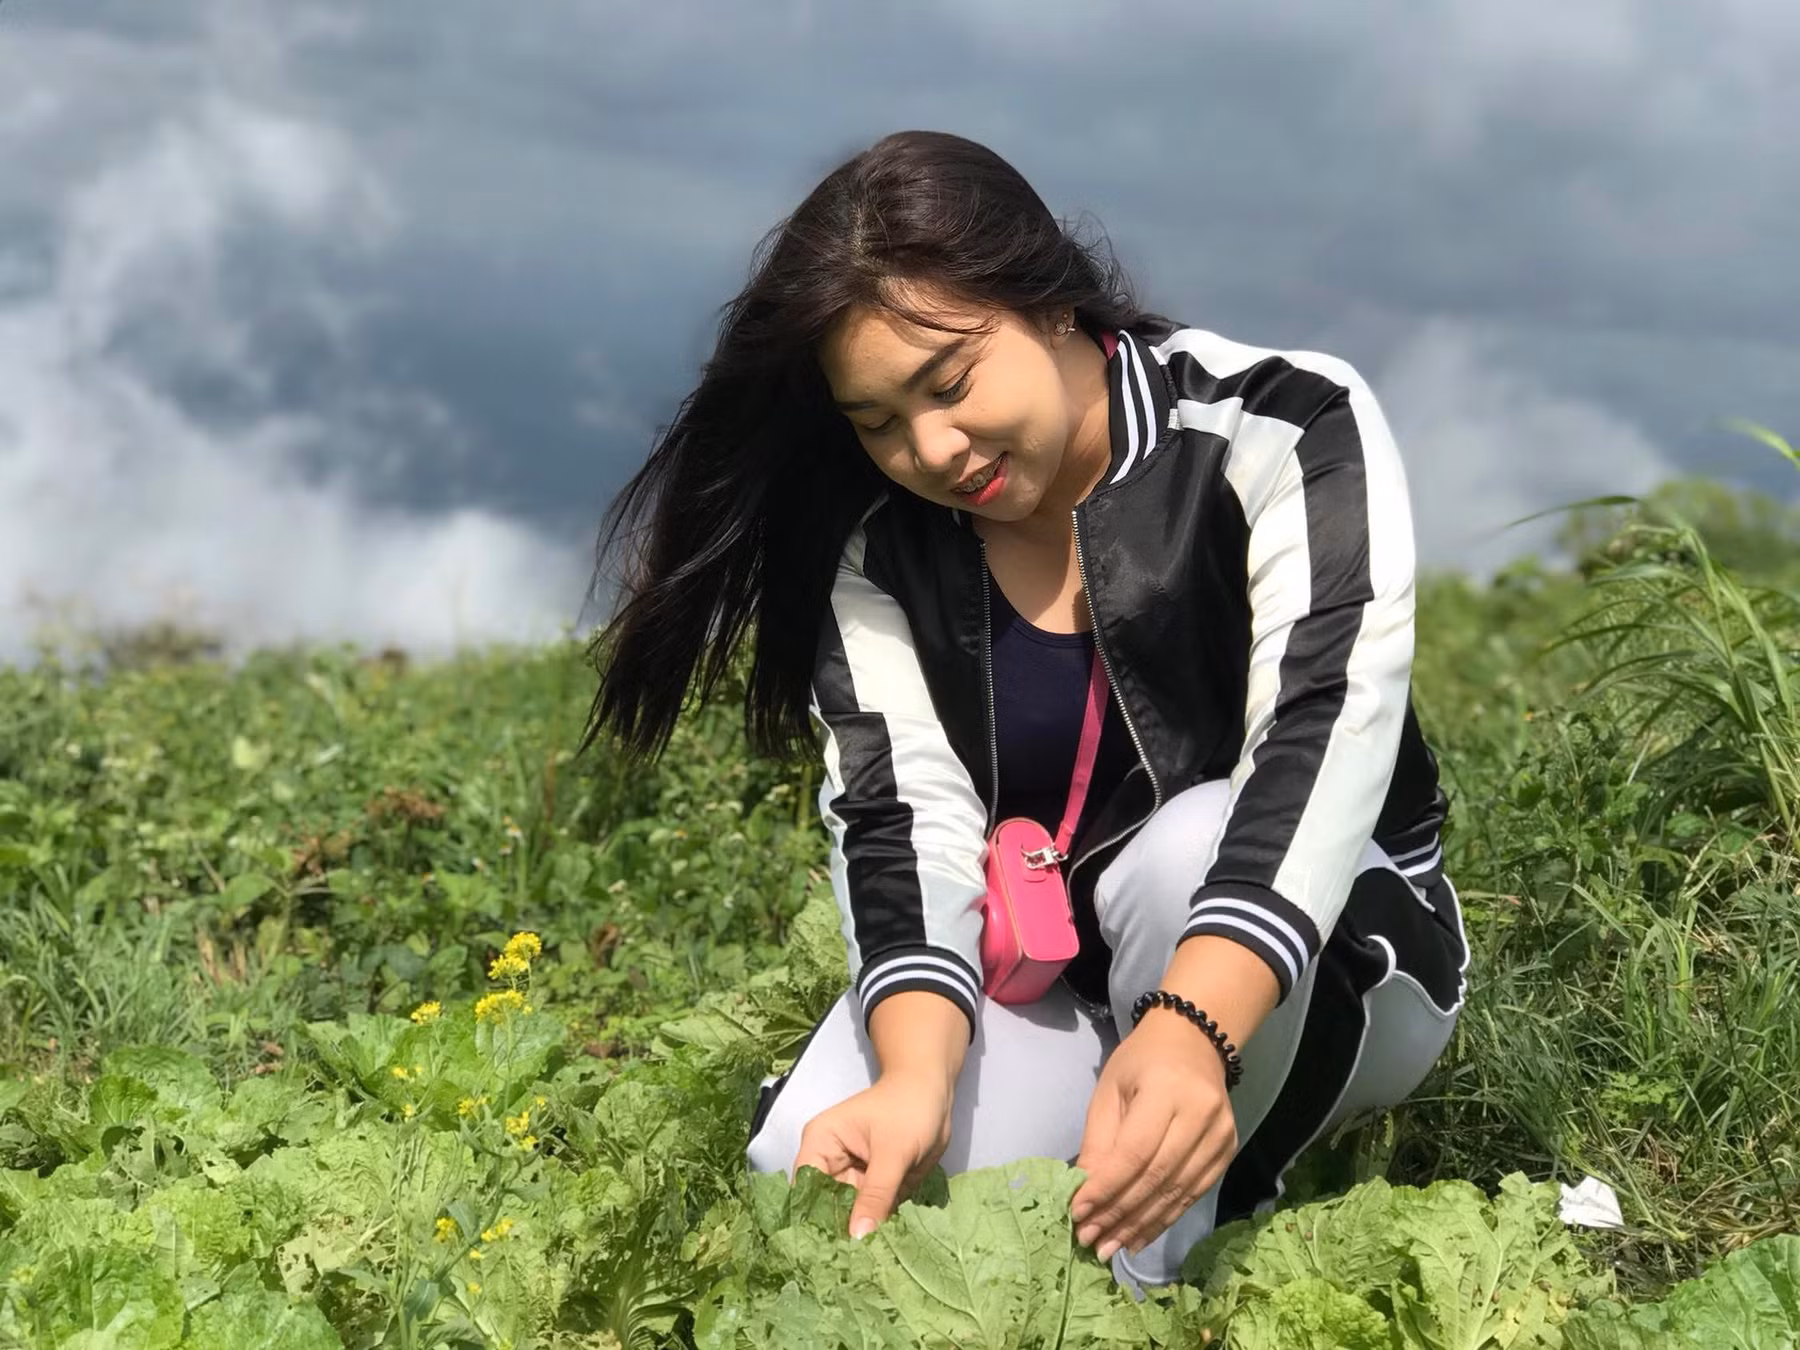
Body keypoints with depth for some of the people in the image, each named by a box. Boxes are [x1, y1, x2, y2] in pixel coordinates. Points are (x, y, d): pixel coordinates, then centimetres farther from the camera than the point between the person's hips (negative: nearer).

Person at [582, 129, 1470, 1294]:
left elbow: (1325, 735, -31)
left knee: (1191, 839, -37)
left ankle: (1145, 1271, -19)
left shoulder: (1287, 427, -17)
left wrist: (1193, 1029, -49)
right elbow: (906, 824, -18)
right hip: (1034, 981, 3)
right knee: (816, 1195, -26)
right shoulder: (874, 551, -7)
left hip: (1331, 951, -2)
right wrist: (915, 1075, -41)